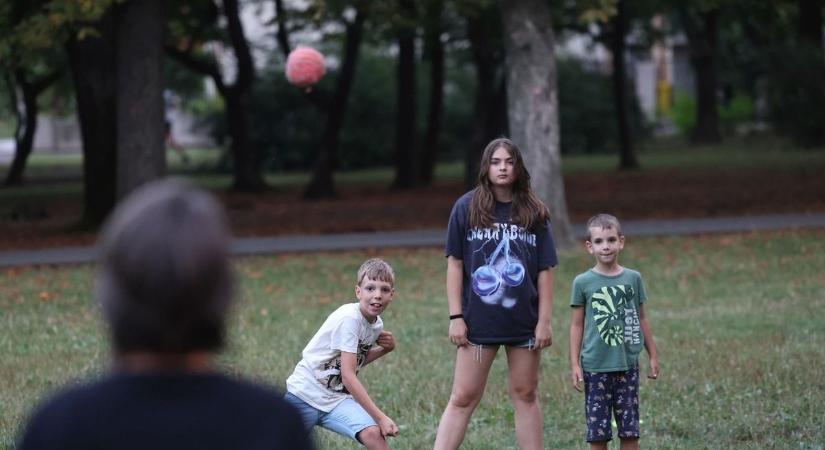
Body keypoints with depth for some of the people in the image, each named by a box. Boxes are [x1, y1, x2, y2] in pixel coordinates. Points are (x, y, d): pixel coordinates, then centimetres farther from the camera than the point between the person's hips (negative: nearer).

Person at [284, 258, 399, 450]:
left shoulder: (377, 325, 4)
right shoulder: (349, 318, -20)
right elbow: (348, 375, -24)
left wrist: (385, 349, 0)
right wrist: (380, 417, -26)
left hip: (337, 398, 5)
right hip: (307, 392, -5)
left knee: (373, 433, -21)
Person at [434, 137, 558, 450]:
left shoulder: (533, 213, 3)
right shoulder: (467, 208, -1)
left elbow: (545, 270, 4)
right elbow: (455, 263, 0)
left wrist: (544, 320, 0)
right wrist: (456, 316, -4)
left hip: (524, 322, 2)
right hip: (478, 321, -1)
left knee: (525, 395, 10)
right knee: (463, 398, -1)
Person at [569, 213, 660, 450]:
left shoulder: (633, 278, 4)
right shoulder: (583, 282, -2)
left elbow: (641, 320, 12)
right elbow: (577, 325, 2)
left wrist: (653, 355, 13)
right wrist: (575, 364, -2)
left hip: (627, 364, 2)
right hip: (595, 366, -2)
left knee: (629, 428, 5)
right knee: (597, 430, 2)